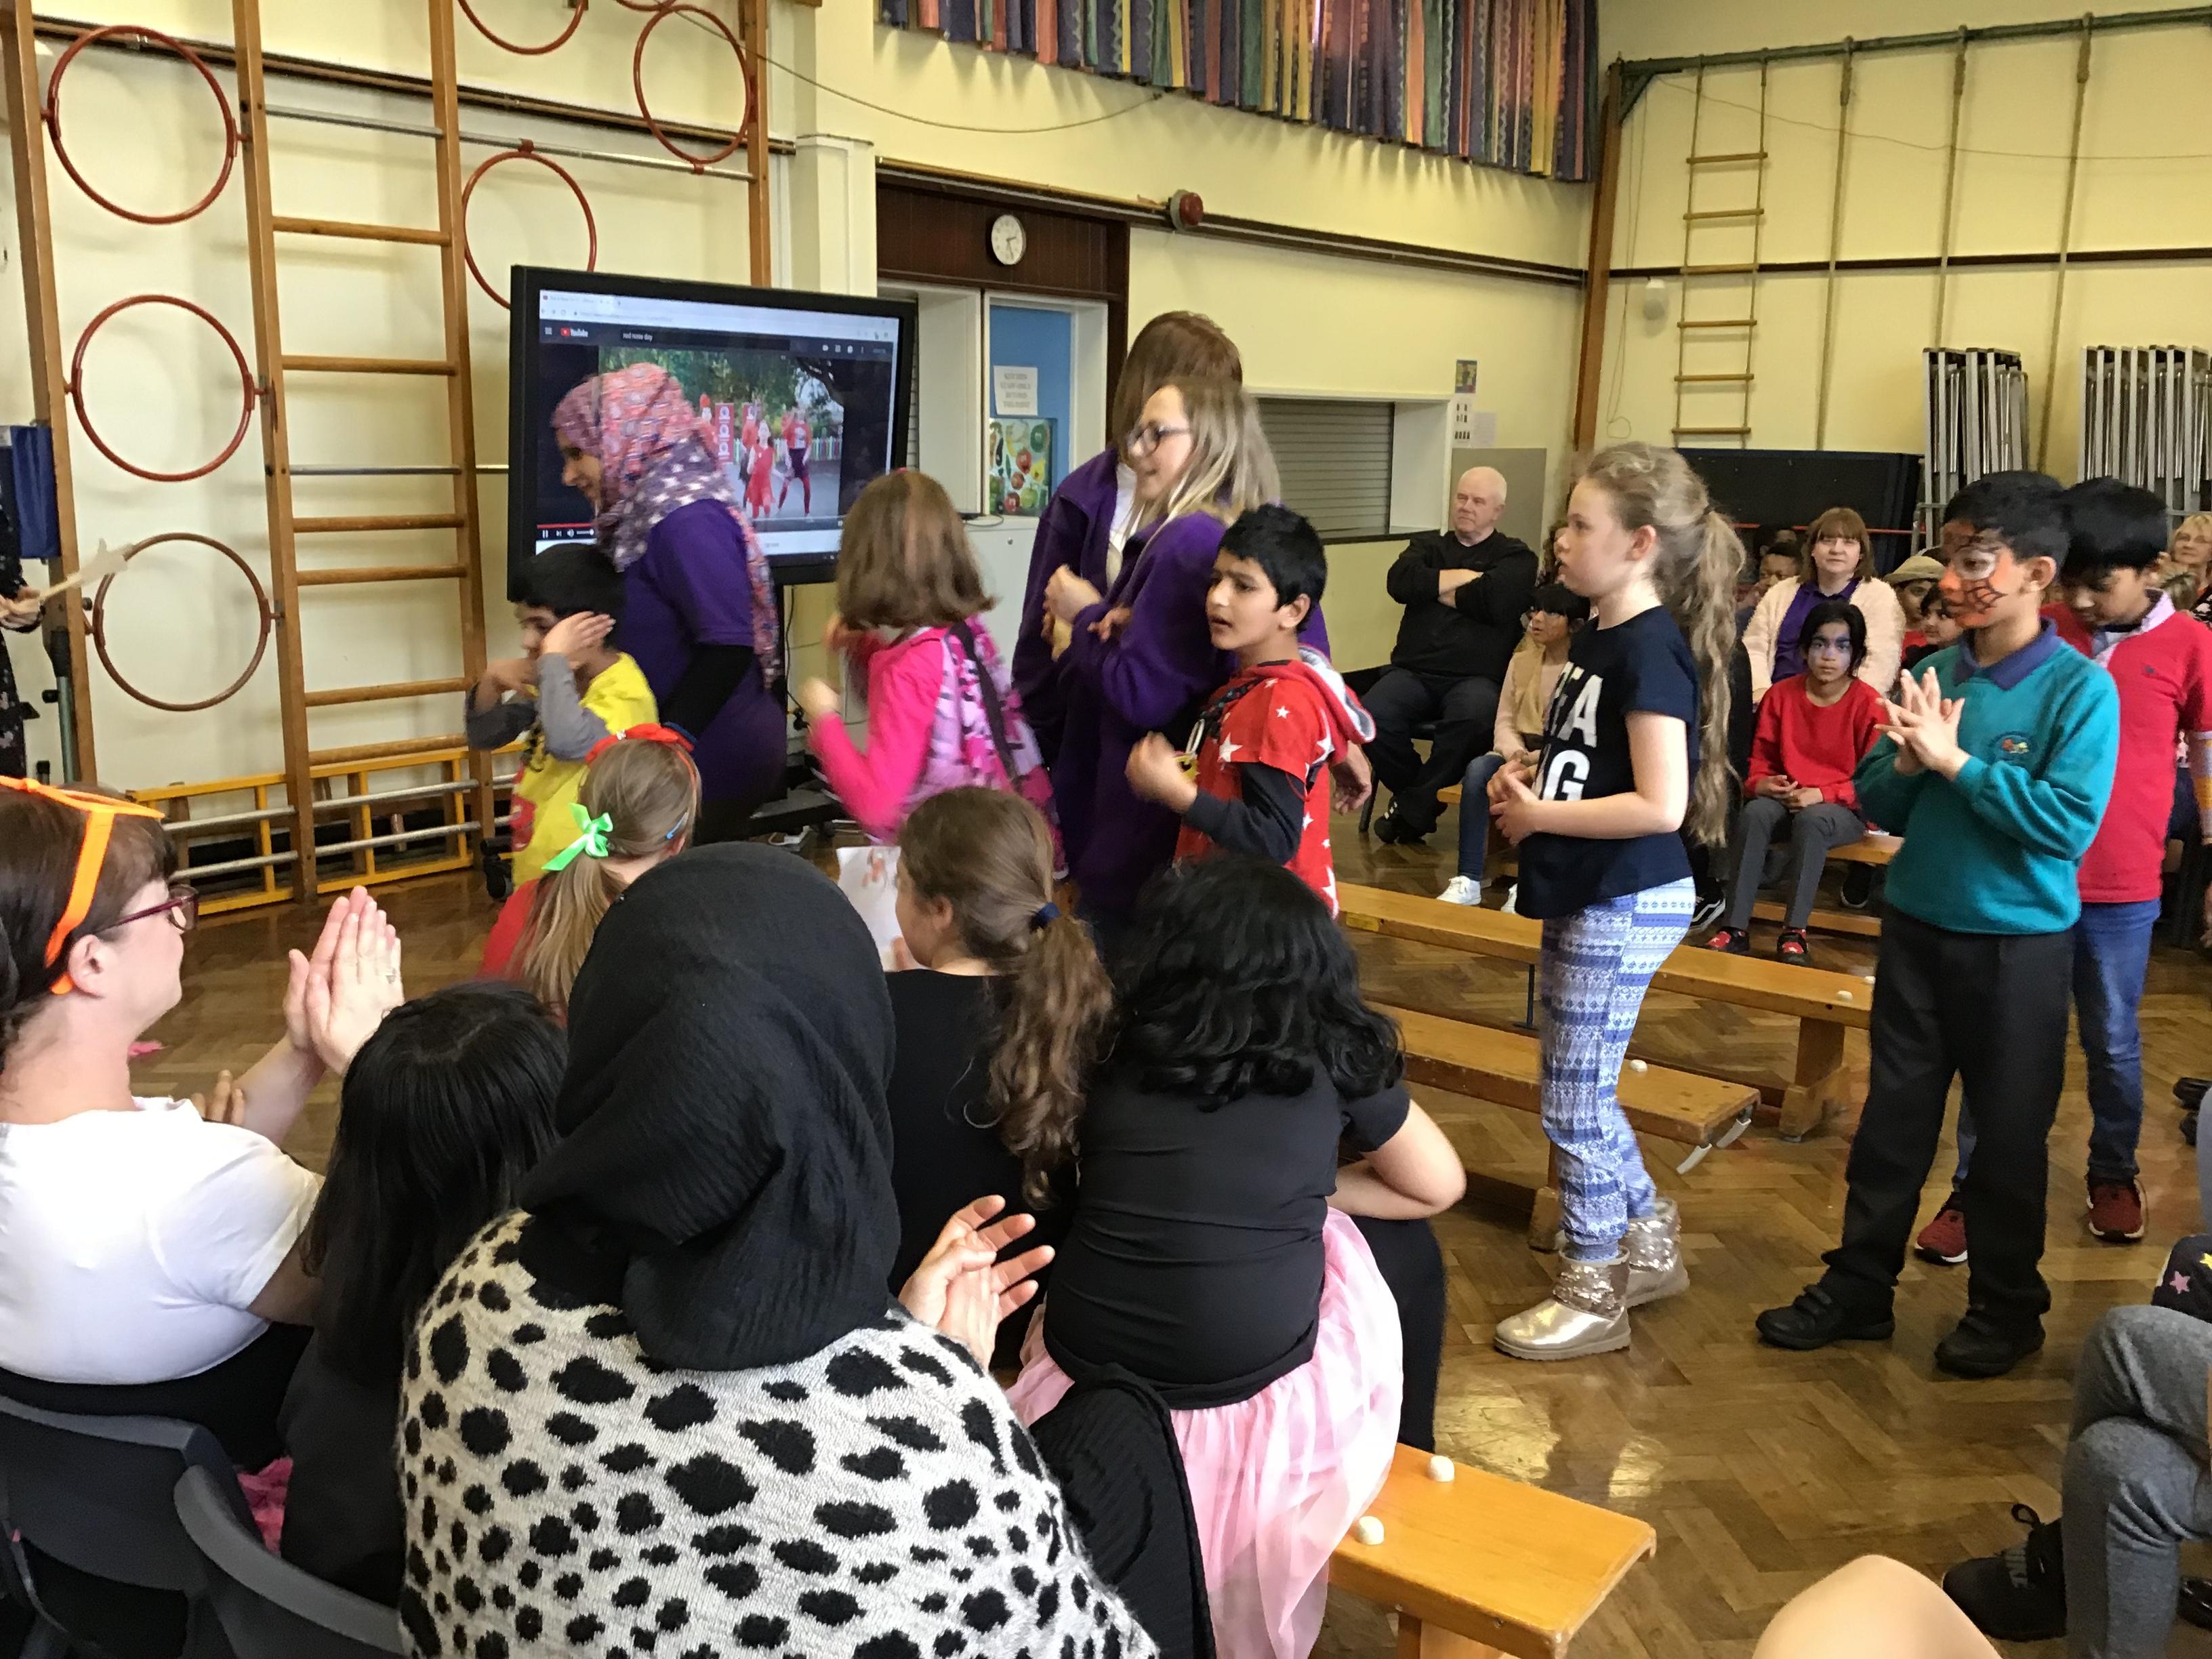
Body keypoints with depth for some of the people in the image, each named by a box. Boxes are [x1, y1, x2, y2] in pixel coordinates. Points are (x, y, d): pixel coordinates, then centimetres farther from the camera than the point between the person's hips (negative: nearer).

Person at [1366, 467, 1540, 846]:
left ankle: (1411, 810, -19)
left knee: (1474, 715, -38)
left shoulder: (1516, 556, 13)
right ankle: (1421, 796, -3)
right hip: (1414, 671, 3)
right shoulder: (1429, 545, 22)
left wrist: (1436, 590, 2)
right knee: (1374, 714, -29)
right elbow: (1400, 582, -1)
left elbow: (1495, 602, -10)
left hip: (1476, 677, -2)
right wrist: (1465, 576, -1)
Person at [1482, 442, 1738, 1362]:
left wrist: (1538, 815, -17)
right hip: (1584, 898, 9)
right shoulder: (1598, 637, 8)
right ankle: (1648, 1243, 37)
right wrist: (1527, 781, 0)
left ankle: (1591, 1294, 19)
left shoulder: (1653, 649, -19)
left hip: (1625, 905, -9)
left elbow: (1660, 804, -26)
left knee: (1573, 1099, 2)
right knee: (1582, 1089, 20)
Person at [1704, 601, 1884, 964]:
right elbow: (1761, 758, 9)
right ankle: (1735, 928, -33)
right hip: (1786, 798, 3)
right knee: (1754, 813, -30)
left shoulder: (1868, 703, -8)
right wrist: (1761, 783, -13)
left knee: (1810, 821, -37)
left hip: (1842, 808, -3)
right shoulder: (1782, 694, 3)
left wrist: (1822, 794, -20)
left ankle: (1794, 932, -32)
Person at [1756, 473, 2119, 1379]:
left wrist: (1955, 762, -22)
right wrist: (1908, 764, -17)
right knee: (1892, 1117, 13)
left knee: (2009, 1132, 11)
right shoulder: (1935, 670, 0)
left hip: (2019, 945, -4)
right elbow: (1876, 803, 3)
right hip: (1917, 929, 4)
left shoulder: (2080, 689, -13)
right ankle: (1859, 1285, 26)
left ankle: (2006, 1306, 29)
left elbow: (2069, 823, -21)